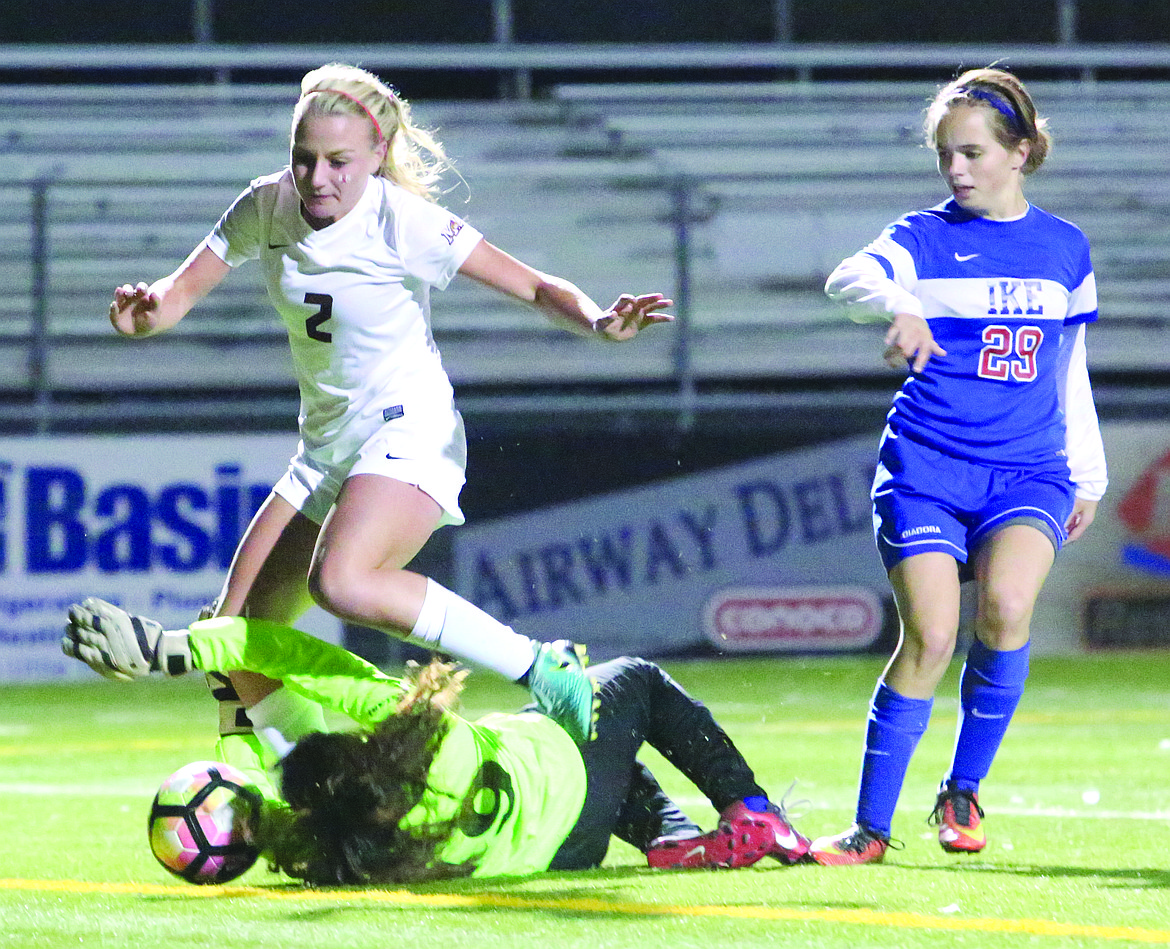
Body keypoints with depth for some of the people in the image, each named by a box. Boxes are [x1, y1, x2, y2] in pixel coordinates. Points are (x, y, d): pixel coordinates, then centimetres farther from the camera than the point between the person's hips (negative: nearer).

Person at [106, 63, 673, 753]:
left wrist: (599, 322, -35)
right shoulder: (266, 208, -1)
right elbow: (181, 292, 1)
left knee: (340, 581, -35)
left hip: (409, 432, -7)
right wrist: (147, 310, -24)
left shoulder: (405, 222, -15)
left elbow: (539, 289, -14)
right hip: (326, 452, 7)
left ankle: (544, 670, -29)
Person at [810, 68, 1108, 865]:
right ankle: (871, 828, -1)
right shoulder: (926, 238, 1)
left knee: (1007, 605, -25)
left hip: (1029, 474, 2)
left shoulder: (1066, 250, 11)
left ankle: (964, 792, -5)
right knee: (931, 638, -15)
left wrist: (1089, 477, 23)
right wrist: (898, 305, -44)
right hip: (927, 469, -2)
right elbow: (849, 278, -22)